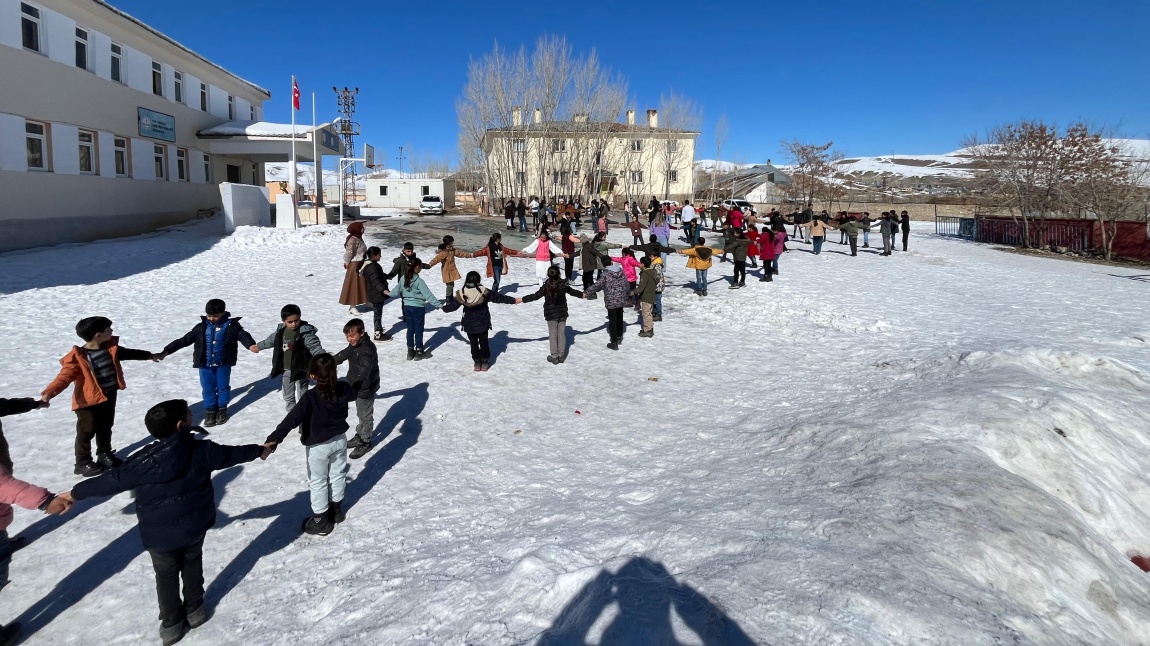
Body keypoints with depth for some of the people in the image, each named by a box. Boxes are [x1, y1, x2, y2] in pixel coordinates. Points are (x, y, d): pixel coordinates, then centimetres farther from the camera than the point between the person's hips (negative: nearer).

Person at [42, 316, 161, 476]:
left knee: (106, 428, 22)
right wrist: (49, 393, -43)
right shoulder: (78, 358, -22)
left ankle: (105, 453, 40)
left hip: (109, 396, 7)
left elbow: (127, 353, 18)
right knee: (86, 432, 6)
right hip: (89, 401, -7)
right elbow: (64, 377, -28)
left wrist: (149, 355, 31)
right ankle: (83, 462, 20)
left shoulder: (110, 348, 0)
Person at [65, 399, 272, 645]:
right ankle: (195, 610, 38)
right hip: (195, 525, 2)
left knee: (166, 575, 17)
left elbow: (111, 481, -15)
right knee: (192, 564, 25)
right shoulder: (201, 449, -15)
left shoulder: (144, 461, -23)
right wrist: (259, 450, 18)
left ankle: (171, 623, 30)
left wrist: (75, 493, 1)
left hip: (160, 533, -2)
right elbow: (231, 454, 0)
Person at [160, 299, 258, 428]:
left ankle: (222, 409, 25)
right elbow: (184, 340, 1)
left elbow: (243, 335, -17)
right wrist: (167, 351, -4)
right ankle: (210, 411, 20)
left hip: (223, 364, -2)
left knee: (223, 387, 10)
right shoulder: (201, 327, -1)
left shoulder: (231, 325, -7)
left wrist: (251, 345, -39)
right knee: (208, 388, 7)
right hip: (205, 364, 2)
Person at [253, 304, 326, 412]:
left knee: (301, 397, -4)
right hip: (285, 370, 7)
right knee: (288, 396, 20)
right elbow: (271, 340, 23)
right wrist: (259, 346, 38)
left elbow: (315, 347, -28)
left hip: (300, 370, -7)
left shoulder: (306, 332, -19)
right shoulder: (281, 330, 3)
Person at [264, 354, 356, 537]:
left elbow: (292, 419, -33)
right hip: (339, 440, 5)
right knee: (338, 475, 22)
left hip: (318, 446, -5)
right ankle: (336, 510, 40)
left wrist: (274, 439, -36)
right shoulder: (343, 388, -11)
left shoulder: (311, 397, -27)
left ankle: (321, 521, 21)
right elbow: (356, 392, 13)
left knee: (318, 482, 11)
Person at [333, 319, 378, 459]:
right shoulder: (355, 345, 0)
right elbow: (344, 354, 20)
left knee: (366, 416, 8)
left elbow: (364, 371, -42)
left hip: (366, 388, -9)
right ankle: (360, 436, 42)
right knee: (361, 414, 25)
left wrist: (352, 387, -52)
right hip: (359, 387, 9)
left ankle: (365, 442, 23)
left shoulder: (367, 349, -31)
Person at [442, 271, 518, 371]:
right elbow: (499, 297, -7)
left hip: (469, 325, 1)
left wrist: (444, 307, 25)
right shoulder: (484, 292, -15)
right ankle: (485, 362, 23)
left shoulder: (461, 294, -11)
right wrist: (513, 300, 5)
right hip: (483, 324, 0)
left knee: (473, 344, 14)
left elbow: (452, 306, 3)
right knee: (483, 343, 15)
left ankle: (477, 362, 21)